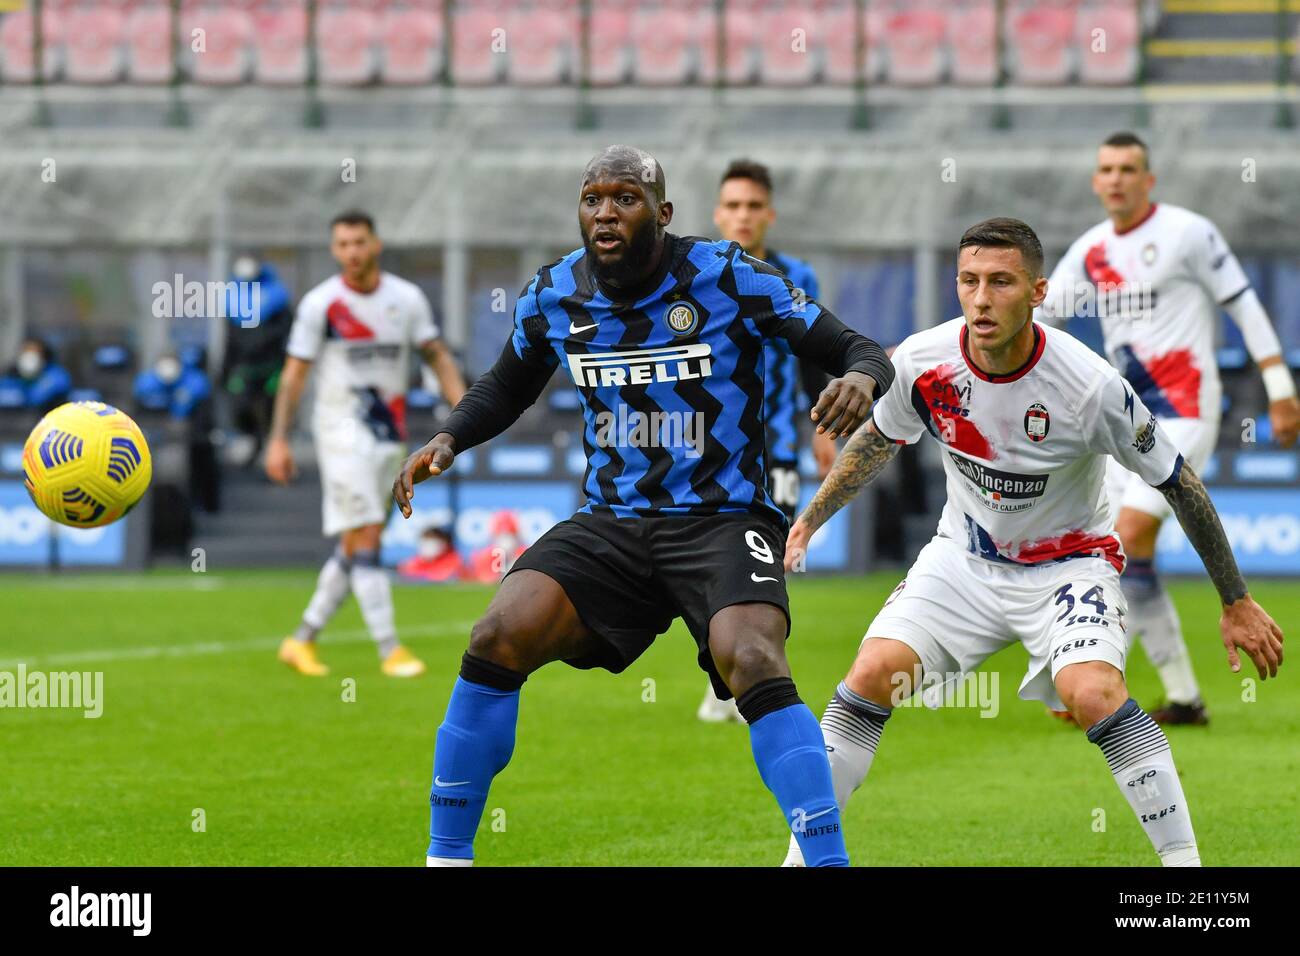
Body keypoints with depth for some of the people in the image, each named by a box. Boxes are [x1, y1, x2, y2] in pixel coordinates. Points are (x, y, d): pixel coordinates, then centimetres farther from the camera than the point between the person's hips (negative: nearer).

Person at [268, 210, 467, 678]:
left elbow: (437, 355, 7)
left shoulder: (407, 298, 2)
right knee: (365, 542, -12)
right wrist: (278, 440, -6)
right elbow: (294, 372, -3)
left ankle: (303, 640, 18)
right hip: (342, 430, -5)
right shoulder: (319, 303, -7)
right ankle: (390, 649, -11)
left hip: (390, 436, 5)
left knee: (354, 549, 7)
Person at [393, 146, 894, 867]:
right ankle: (446, 855, -2)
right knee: (497, 641, -16)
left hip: (723, 519, -4)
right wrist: (447, 440, 4)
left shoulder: (729, 279, -10)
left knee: (754, 666, -31)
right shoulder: (554, 295, 2)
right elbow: (507, 386, 23)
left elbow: (856, 350, -5)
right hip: (612, 523, 4)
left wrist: (862, 378, -29)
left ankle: (829, 861, -24)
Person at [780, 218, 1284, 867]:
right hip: (964, 557, 4)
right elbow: (877, 441, 8)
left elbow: (1177, 483, -13)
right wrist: (808, 521, 10)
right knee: (873, 674, -13)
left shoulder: (1090, 386, -27)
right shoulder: (921, 362, -16)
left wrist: (1236, 603, -7)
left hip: (1068, 562, -4)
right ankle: (804, 852, 0)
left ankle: (1183, 860, -19)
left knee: (1091, 692, -29)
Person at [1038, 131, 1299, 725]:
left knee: (1128, 540, -19)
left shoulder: (1187, 233, -6)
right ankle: (1184, 698, 9)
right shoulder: (1091, 251, 11)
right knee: (1131, 557, 2)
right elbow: (1042, 315, 13)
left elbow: (1243, 305, -3)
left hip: (1183, 412, -7)